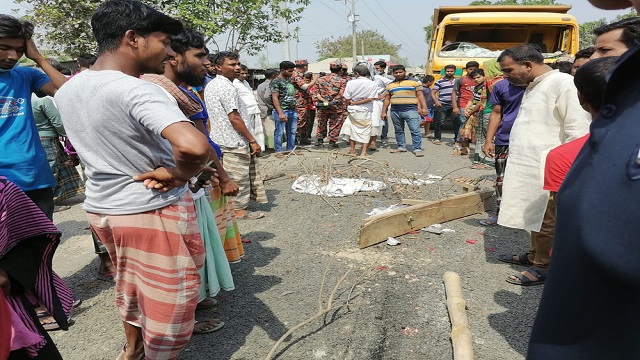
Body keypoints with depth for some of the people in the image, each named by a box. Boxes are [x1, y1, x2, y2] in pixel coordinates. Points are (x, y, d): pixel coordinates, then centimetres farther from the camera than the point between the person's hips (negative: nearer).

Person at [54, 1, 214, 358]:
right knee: (167, 301, 11)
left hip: (101, 207, 9)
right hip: (154, 211, -9)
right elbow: (196, 147, -42)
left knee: (129, 283, 30)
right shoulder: (138, 90, -26)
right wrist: (180, 174, -22)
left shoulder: (69, 89, 1)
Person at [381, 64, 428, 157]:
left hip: (410, 110, -4)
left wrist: (424, 108, -8)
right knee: (398, 131, 9)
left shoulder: (414, 82, 6)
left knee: (415, 130, -10)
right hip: (395, 111, 4)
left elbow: (420, 95, 2)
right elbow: (387, 99, 19)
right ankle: (401, 147, 19)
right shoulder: (390, 85, 18)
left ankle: (417, 149, -7)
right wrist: (384, 112, 13)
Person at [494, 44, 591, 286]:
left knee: (546, 220, 3)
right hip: (529, 167, 8)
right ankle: (534, 255, 32)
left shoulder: (563, 84, -14)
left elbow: (578, 131, -18)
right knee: (533, 215, 18)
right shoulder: (533, 86, 15)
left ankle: (543, 266, 15)